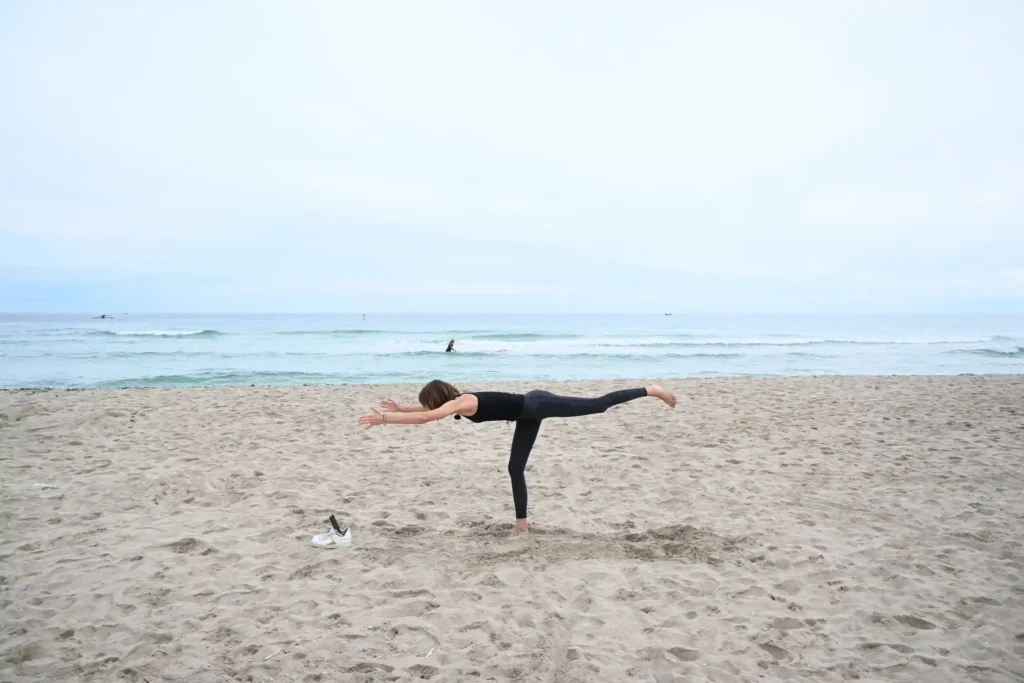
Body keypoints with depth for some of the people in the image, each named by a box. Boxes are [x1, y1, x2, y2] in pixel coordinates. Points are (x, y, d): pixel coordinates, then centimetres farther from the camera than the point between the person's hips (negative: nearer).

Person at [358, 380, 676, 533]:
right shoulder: (456, 401, 5)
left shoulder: (463, 402, -22)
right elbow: (426, 409, 24)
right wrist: (398, 408, 15)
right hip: (529, 416, 9)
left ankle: (650, 390, 3)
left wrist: (384, 419, -35)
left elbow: (426, 417, -36)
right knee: (515, 469, 10)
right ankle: (522, 522, 19)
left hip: (537, 406, -9)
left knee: (599, 405, -6)